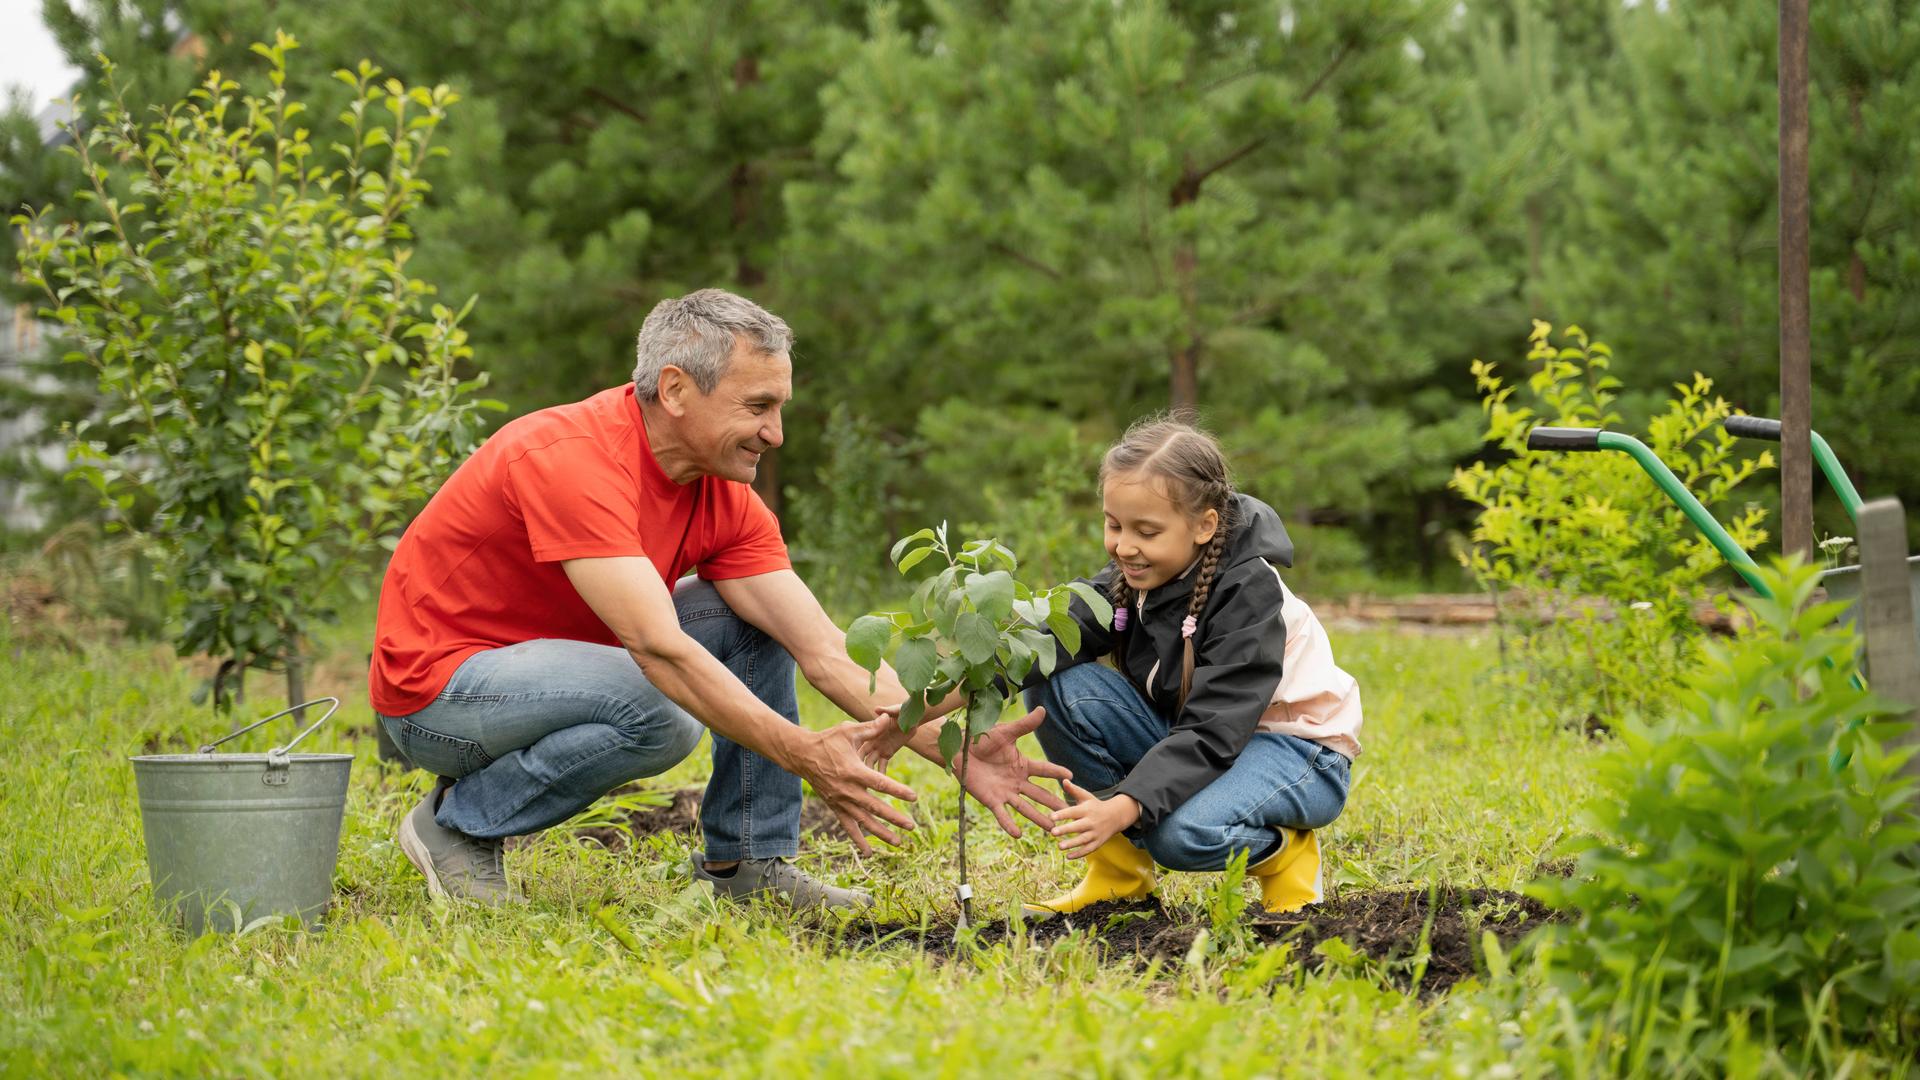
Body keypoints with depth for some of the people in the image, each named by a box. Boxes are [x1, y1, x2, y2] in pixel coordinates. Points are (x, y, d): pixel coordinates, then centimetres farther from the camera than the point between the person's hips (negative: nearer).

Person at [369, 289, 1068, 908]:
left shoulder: (726, 495, -4)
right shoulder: (569, 459, -29)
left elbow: (826, 651, -8)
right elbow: (660, 648, -37)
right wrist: (804, 756, -42)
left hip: (548, 665, 8)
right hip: (437, 683, -8)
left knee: (754, 624, -3)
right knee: (661, 713, -32)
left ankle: (746, 863, 2)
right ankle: (458, 821, -11)